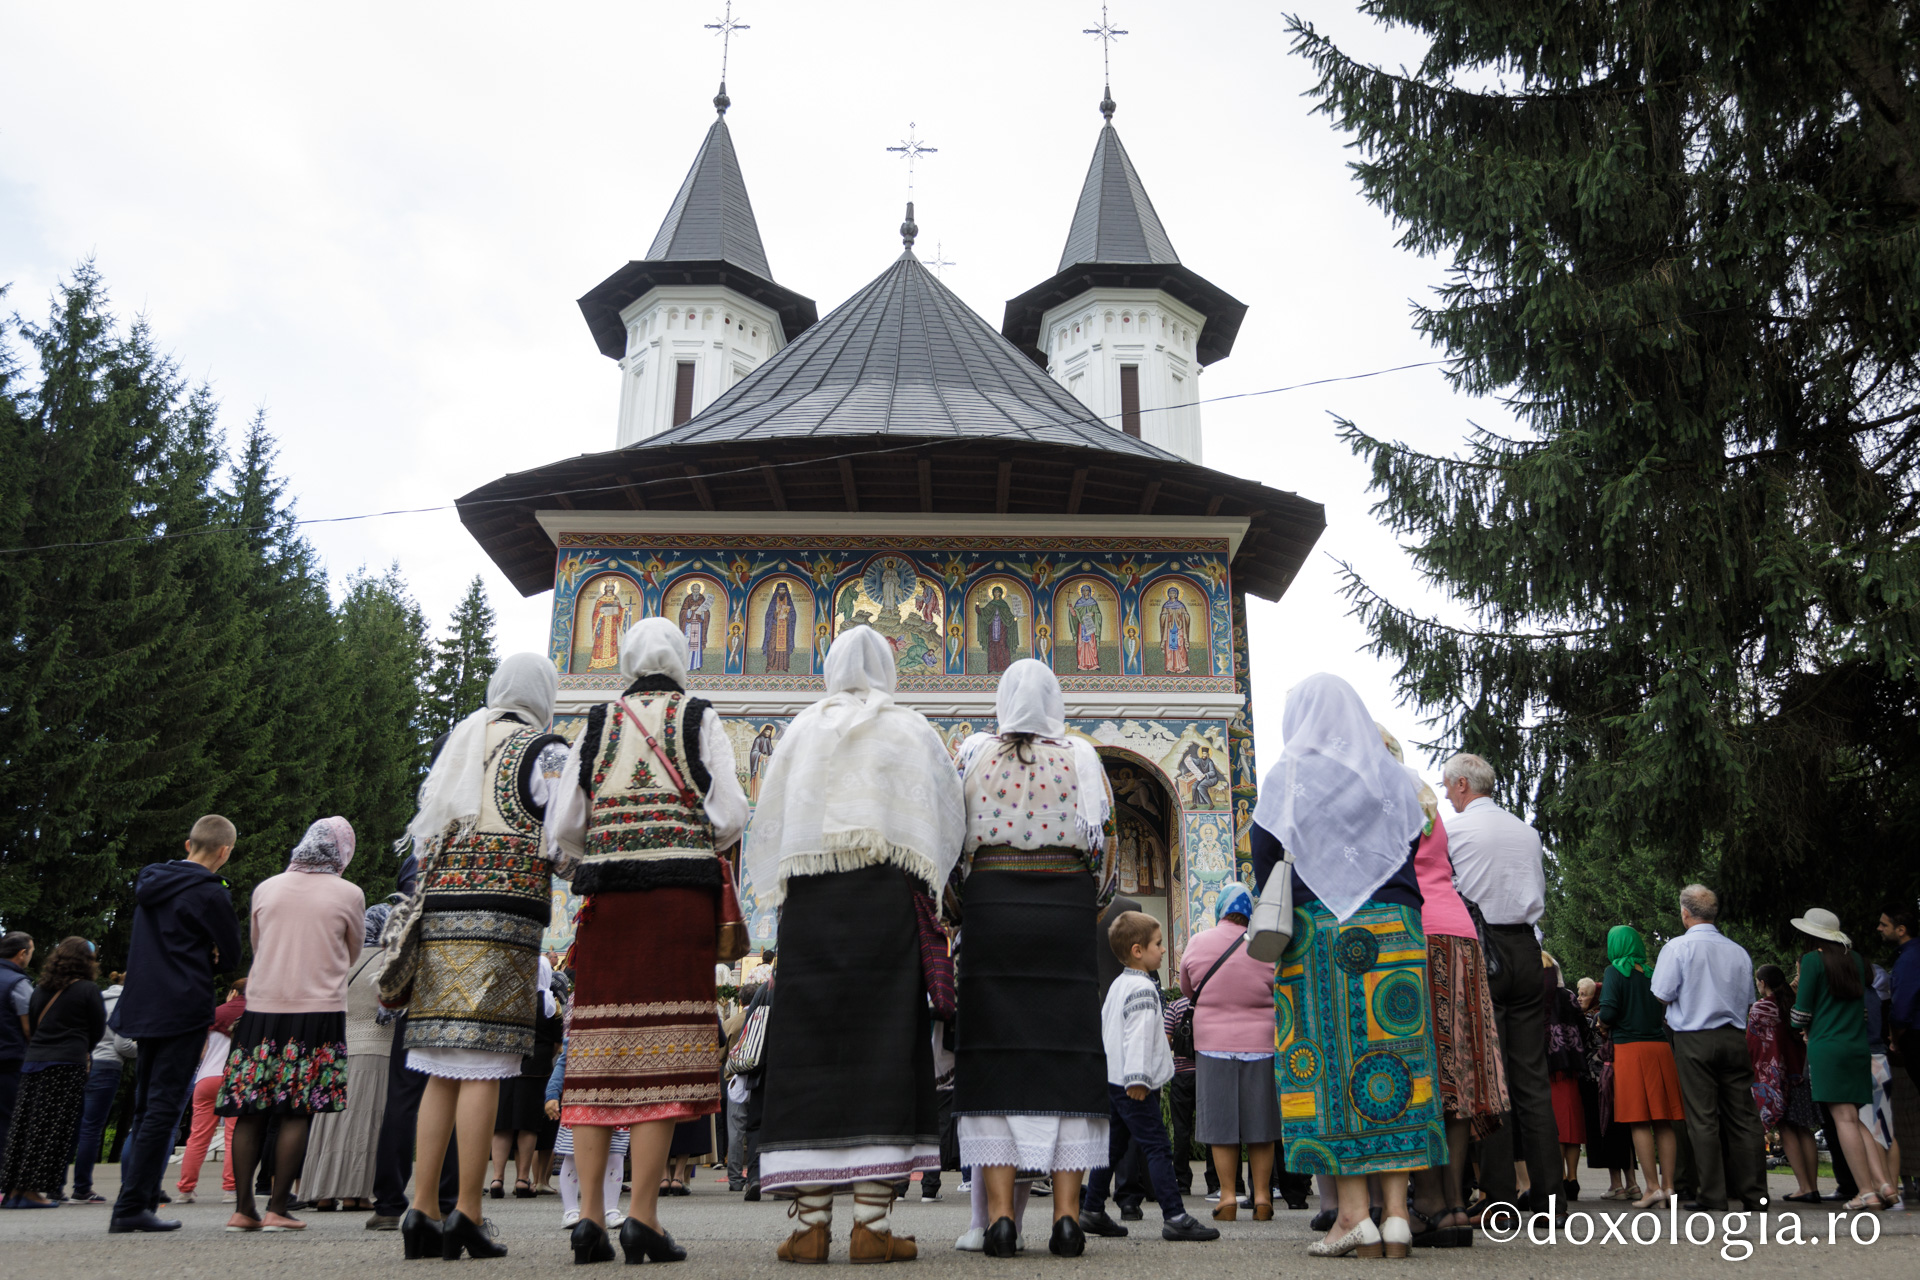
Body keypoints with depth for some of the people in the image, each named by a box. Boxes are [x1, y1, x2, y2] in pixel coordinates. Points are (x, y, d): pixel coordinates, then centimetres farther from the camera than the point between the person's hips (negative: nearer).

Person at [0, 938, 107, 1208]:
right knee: (53, 1127, -3)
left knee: (26, 1124, 10)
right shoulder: (88, 990, -3)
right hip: (68, 1064, -6)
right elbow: (98, 1031, 2)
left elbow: (31, 1028, 17)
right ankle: (33, 1189, -5)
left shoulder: (40, 989, 13)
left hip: (33, 1061, 6)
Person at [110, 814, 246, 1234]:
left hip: (142, 1008, 8)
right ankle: (132, 1207, -6)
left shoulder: (149, 881, 13)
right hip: (184, 1009, -8)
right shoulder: (210, 893, -12)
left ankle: (134, 1203, 17)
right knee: (164, 1110, -5)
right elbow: (231, 955, -5)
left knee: (145, 1111, 15)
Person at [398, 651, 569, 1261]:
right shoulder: (543, 751, 0)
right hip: (504, 916, -6)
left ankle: (422, 1209, 8)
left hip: (440, 912, 6)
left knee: (442, 1070, 9)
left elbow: (422, 831, 23)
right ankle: (467, 1215, -3)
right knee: (483, 1068, -5)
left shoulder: (453, 743, 20)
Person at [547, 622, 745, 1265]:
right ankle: (643, 1214, -6)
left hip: (605, 896, 3)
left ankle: (589, 1214, 2)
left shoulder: (597, 723, 13)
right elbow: (729, 817, -3)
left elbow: (560, 831, 8)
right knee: (664, 1045, -4)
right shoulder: (699, 718, 7)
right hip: (681, 893, -2)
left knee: (598, 1046, 3)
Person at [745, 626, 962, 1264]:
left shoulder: (802, 728, 13)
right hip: (888, 898, -1)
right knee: (882, 1047, -2)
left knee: (809, 1048, 1)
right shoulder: (914, 731, 10)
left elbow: (768, 821, 11)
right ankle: (872, 1223, -6)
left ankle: (811, 1223, -2)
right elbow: (949, 825, 9)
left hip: (810, 900, 1)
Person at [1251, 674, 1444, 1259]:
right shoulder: (1393, 774, 12)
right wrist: (1391, 904, 14)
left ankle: (1355, 1216, -5)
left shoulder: (1288, 774, 2)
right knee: (1394, 1053, 3)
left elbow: (1265, 859, -1)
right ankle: (1396, 1216, 0)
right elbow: (1413, 851, 8)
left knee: (1329, 1062, -1)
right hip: (1393, 929, 3)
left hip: (1316, 930, -3)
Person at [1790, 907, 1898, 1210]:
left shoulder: (1812, 960, -6)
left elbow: (1801, 1013, -5)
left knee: (1844, 1119, -7)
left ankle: (1867, 1191, -9)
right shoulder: (1855, 959, 12)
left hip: (1826, 1047, -6)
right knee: (1856, 1120, 10)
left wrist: (1806, 1029, 14)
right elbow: (1863, 1006, 22)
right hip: (1859, 1046, 6)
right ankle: (1884, 1183, 0)